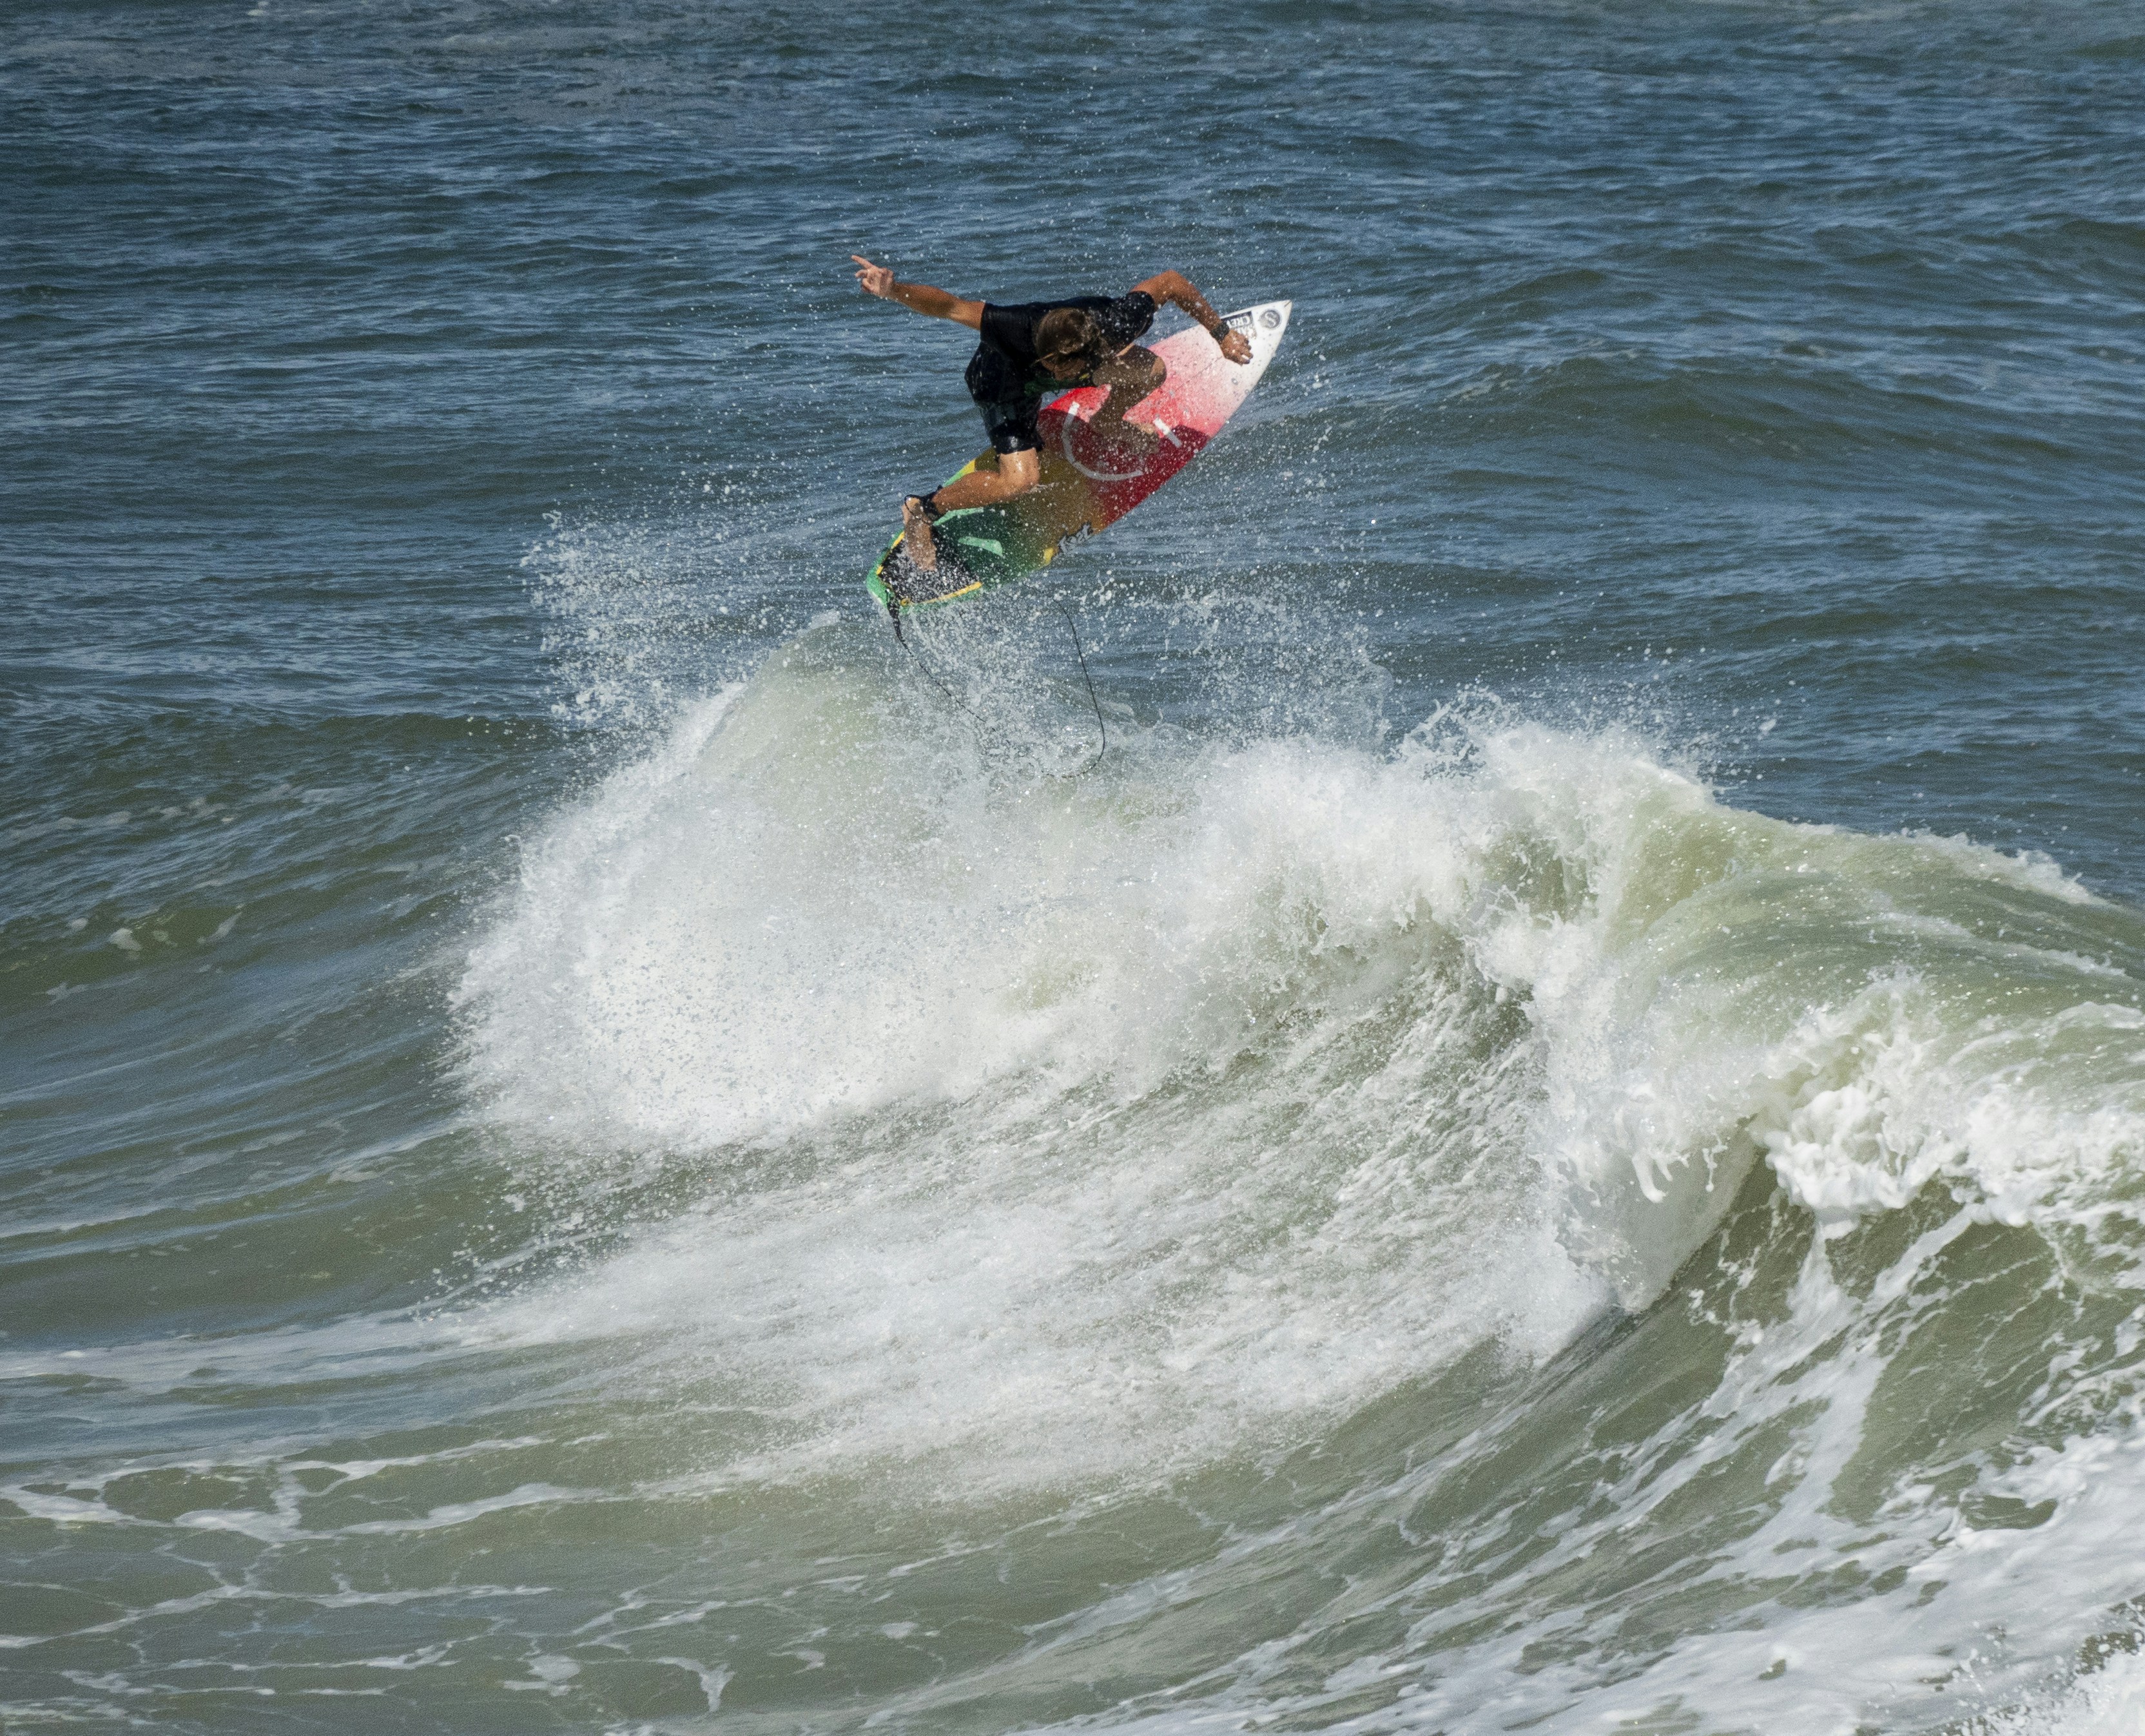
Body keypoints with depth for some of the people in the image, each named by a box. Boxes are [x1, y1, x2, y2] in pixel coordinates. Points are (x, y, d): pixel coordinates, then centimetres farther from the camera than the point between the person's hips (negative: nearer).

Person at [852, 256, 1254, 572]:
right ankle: (921, 511, -1)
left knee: (1152, 372, -10)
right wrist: (893, 291, -62)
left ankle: (1107, 422, 24)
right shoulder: (1018, 329, -48)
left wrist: (1221, 335, -12)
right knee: (1021, 479, -23)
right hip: (1003, 381, -5)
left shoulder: (1116, 322, -39)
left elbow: (1172, 281, -23)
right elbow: (949, 306, -46)